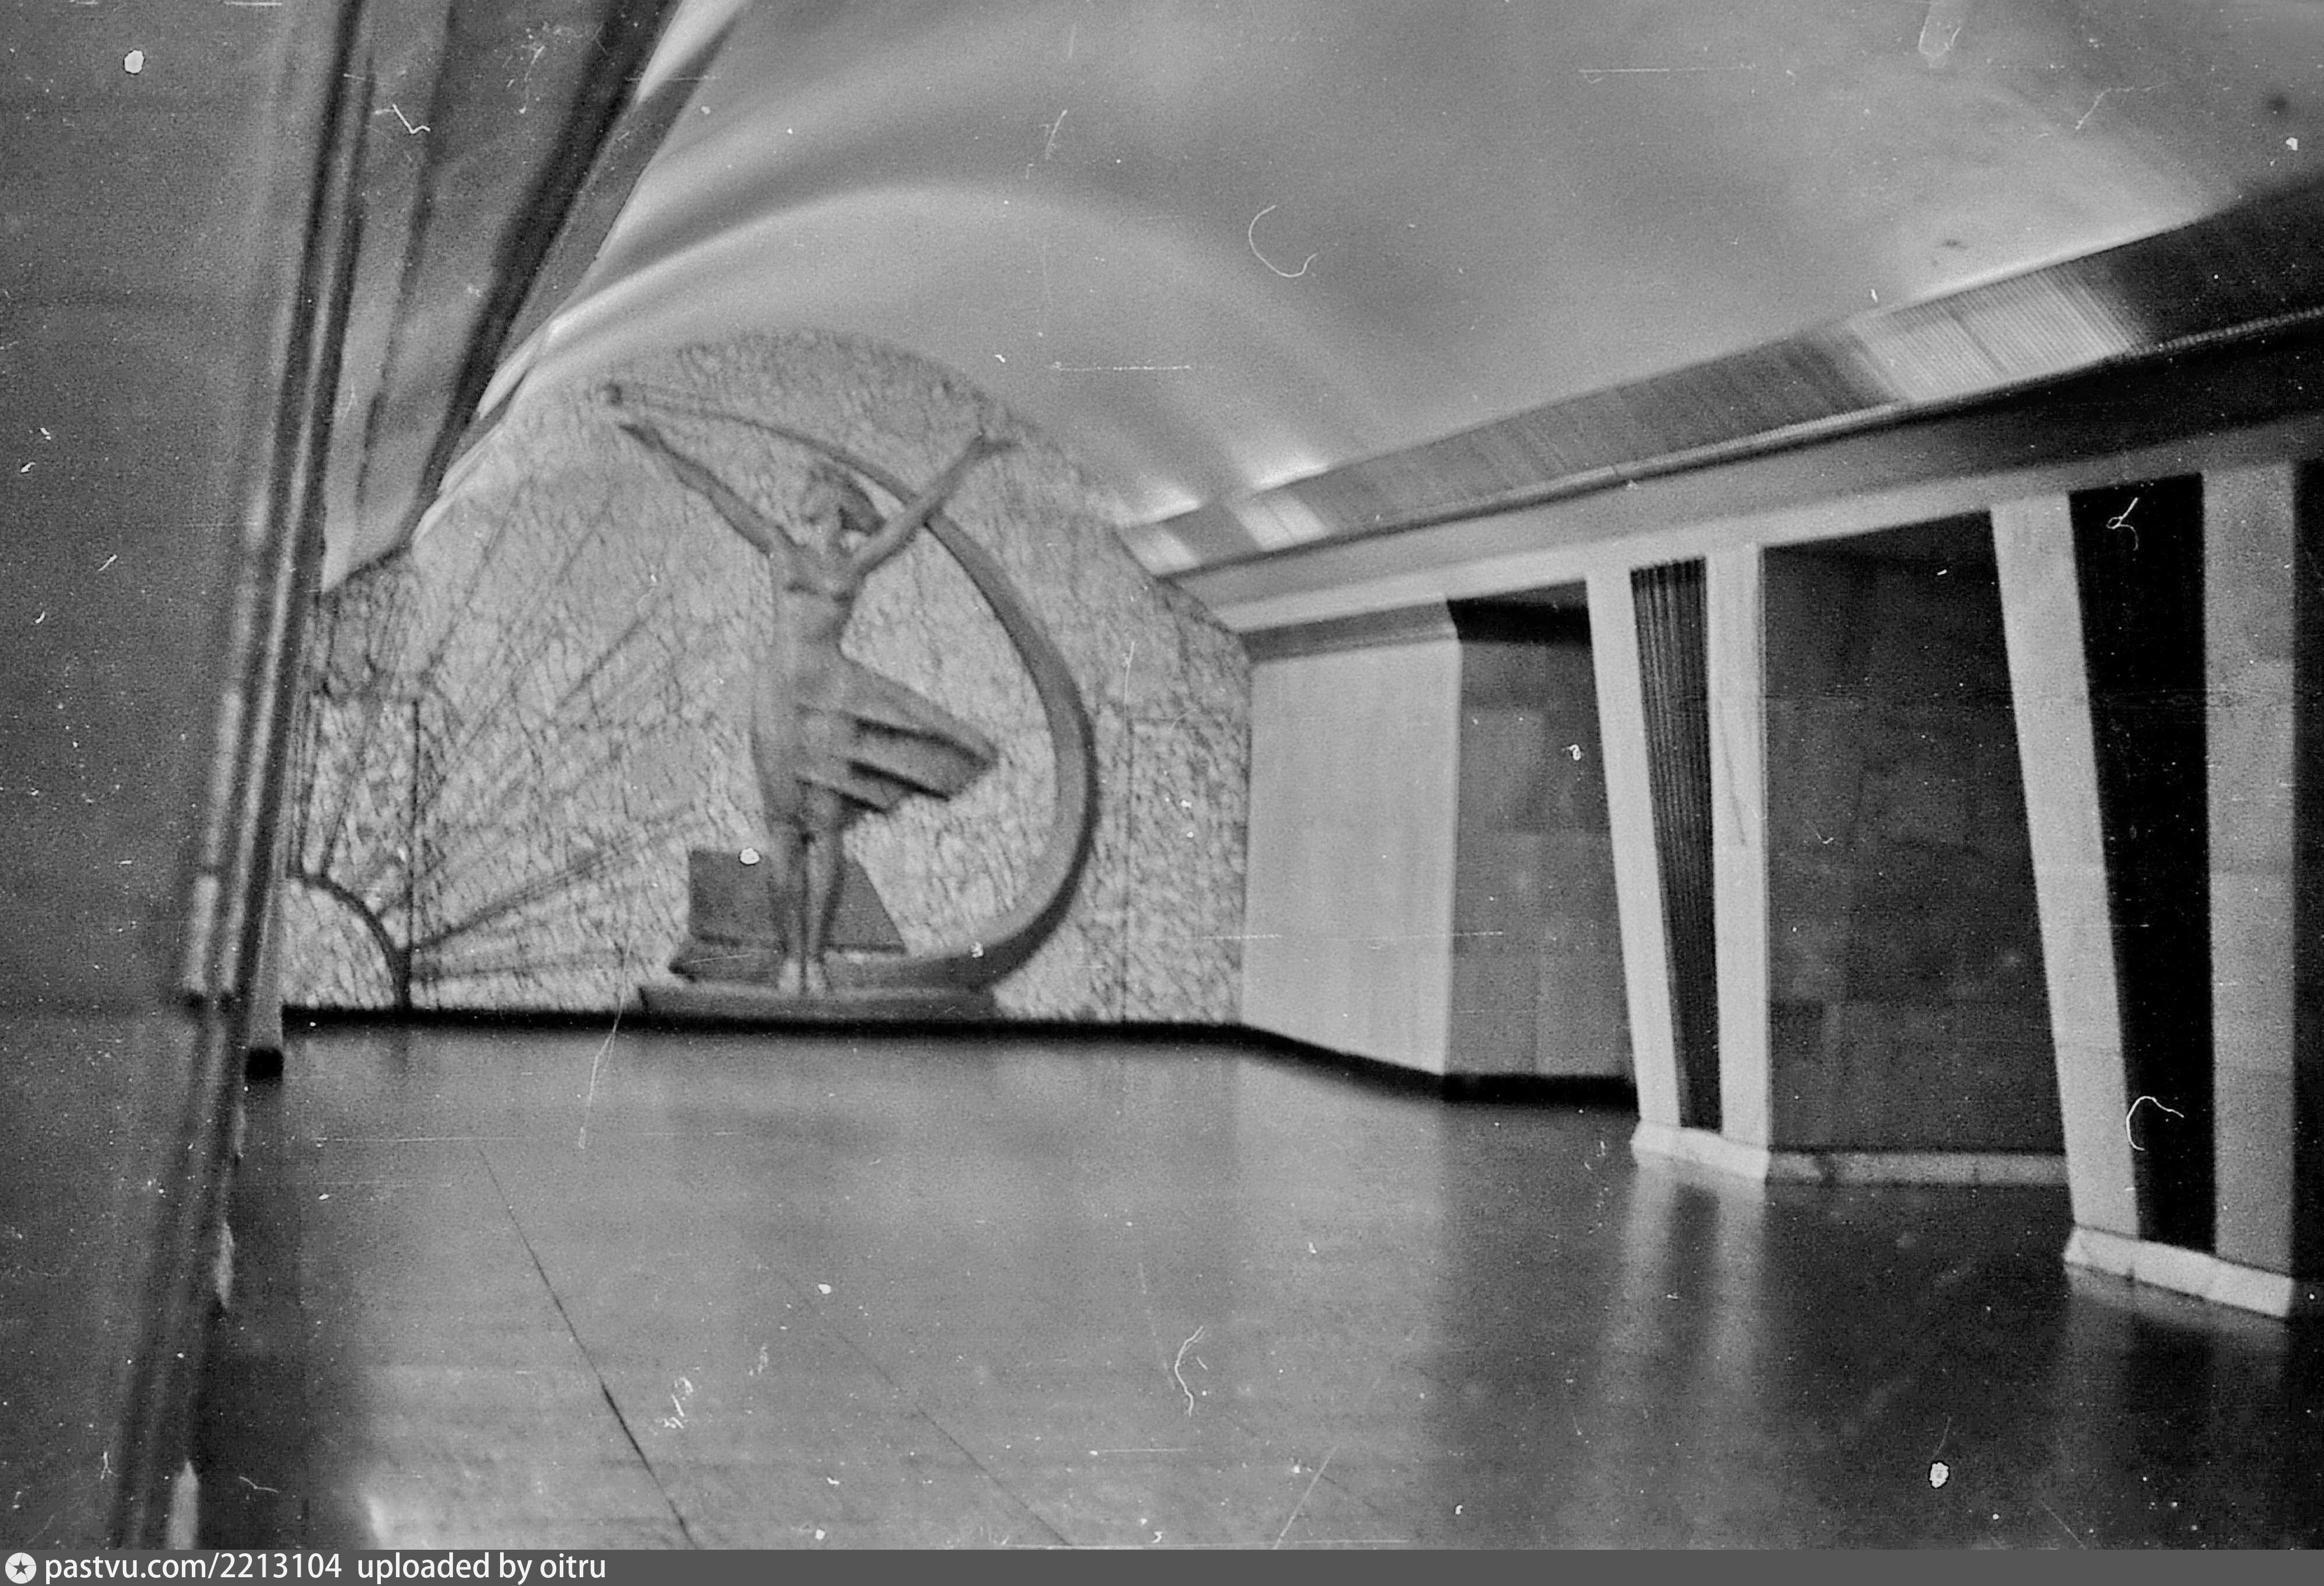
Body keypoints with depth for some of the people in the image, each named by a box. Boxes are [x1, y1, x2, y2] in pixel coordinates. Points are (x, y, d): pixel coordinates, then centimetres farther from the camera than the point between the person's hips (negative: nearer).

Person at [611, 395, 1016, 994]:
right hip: (775, 691, 0)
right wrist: (653, 441, 10)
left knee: (824, 829, -4)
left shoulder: (860, 560, 12)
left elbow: (922, 507, 13)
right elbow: (711, 488, 11)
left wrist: (966, 461, 11)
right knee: (784, 828, -2)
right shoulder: (781, 545, 13)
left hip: (830, 696, 0)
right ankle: (791, 956, 2)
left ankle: (816, 959, 0)